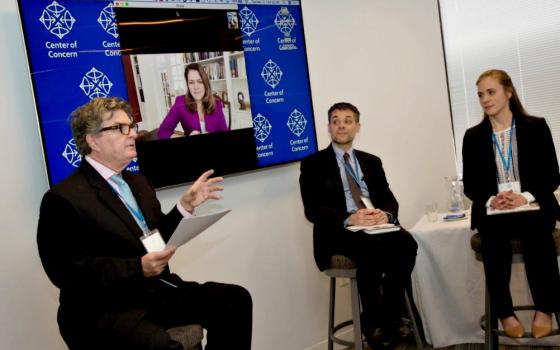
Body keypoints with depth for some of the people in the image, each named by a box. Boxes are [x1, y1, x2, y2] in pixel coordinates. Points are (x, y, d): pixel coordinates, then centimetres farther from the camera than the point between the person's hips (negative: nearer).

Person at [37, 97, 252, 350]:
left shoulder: (138, 182, 17)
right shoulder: (63, 198, -9)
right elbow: (68, 272, -17)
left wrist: (186, 205, 4)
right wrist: (138, 269, -25)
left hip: (157, 292, 8)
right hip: (102, 311, -7)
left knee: (235, 299, -9)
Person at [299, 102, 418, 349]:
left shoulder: (372, 161, 20)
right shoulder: (313, 164, 5)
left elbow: (390, 200, 13)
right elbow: (313, 210, -6)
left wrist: (385, 214, -13)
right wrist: (349, 219, -22)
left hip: (376, 228, 4)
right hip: (339, 234, -4)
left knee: (406, 242, -28)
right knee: (372, 247, -35)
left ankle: (389, 317, -15)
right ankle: (371, 321, -15)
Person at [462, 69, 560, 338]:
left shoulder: (536, 127, 5)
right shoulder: (473, 136, 10)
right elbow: (470, 184, 8)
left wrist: (526, 196, -17)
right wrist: (490, 200, -13)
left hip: (533, 207, -1)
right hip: (492, 211, 1)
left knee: (536, 230, -35)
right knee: (493, 235, -32)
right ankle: (505, 313, -20)